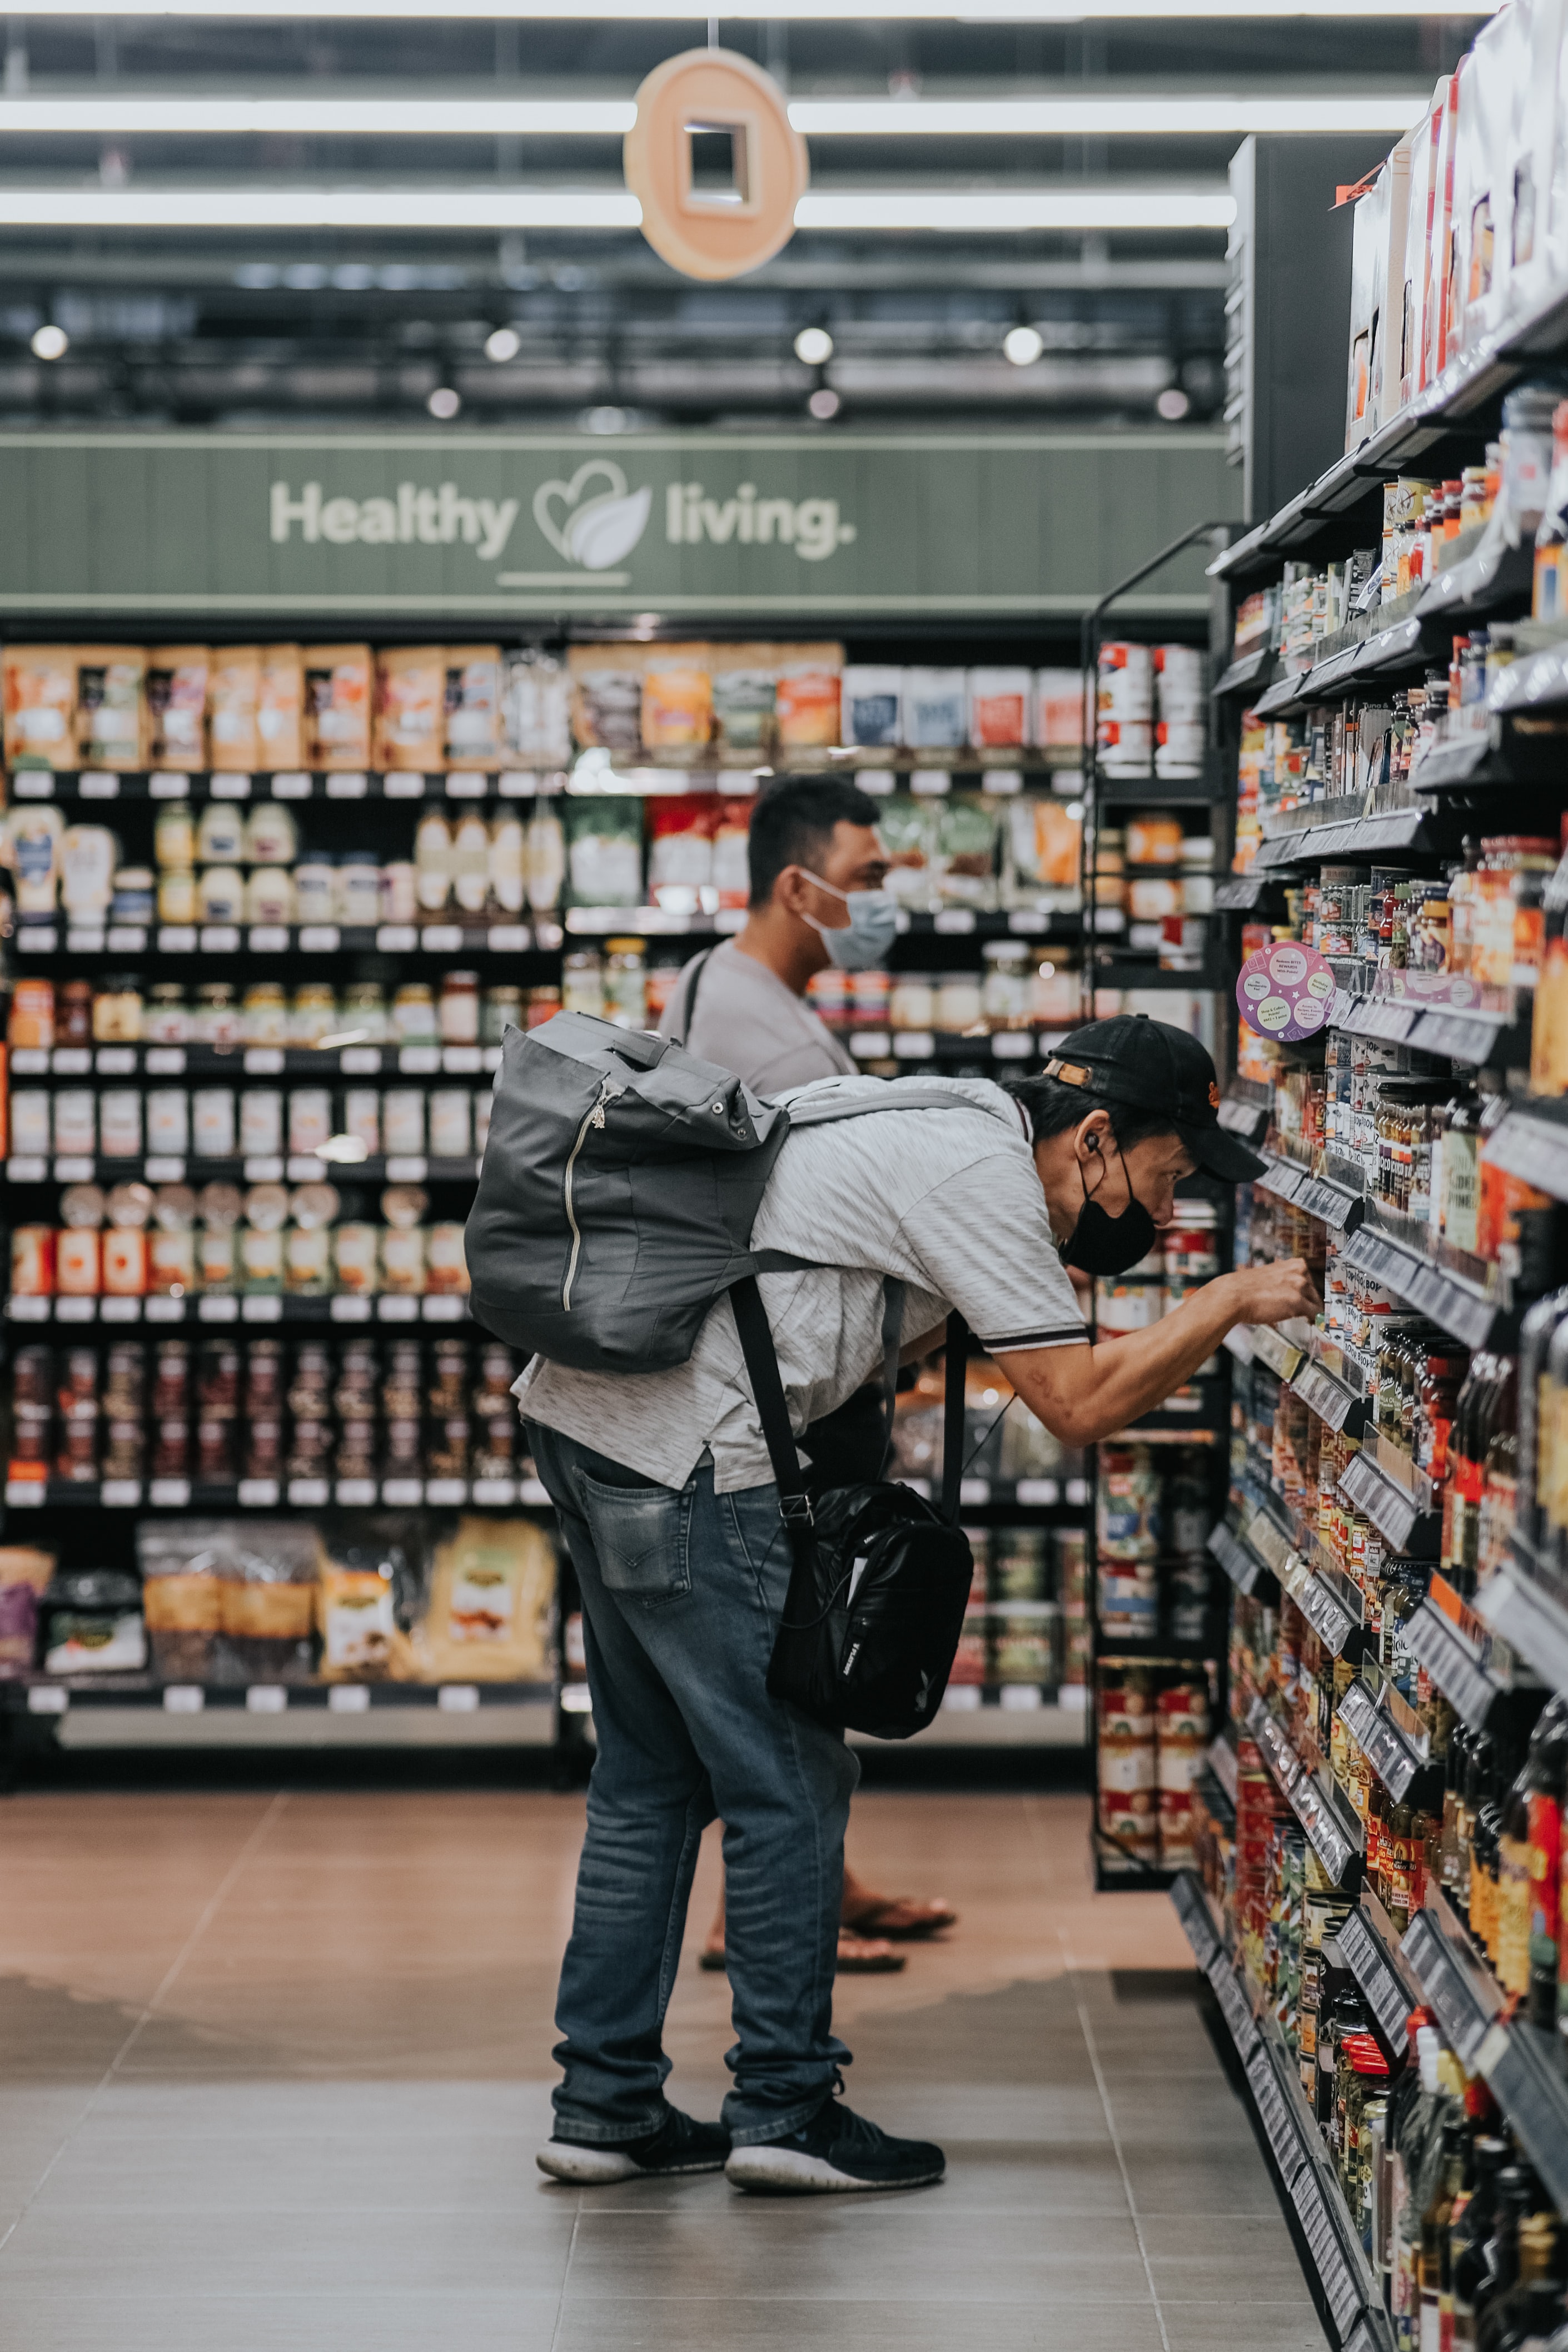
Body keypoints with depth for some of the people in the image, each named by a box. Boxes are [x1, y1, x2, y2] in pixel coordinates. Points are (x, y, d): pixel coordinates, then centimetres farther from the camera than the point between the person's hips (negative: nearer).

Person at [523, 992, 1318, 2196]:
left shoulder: (946, 1117, 16)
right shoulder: (977, 1171, -13)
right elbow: (1080, 1404, -14)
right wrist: (1232, 1302, -5)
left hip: (582, 1414, 10)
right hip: (688, 1458, -10)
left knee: (652, 1775, 15)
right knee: (789, 1782, -1)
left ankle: (605, 2104, 20)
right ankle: (786, 2107, 7)